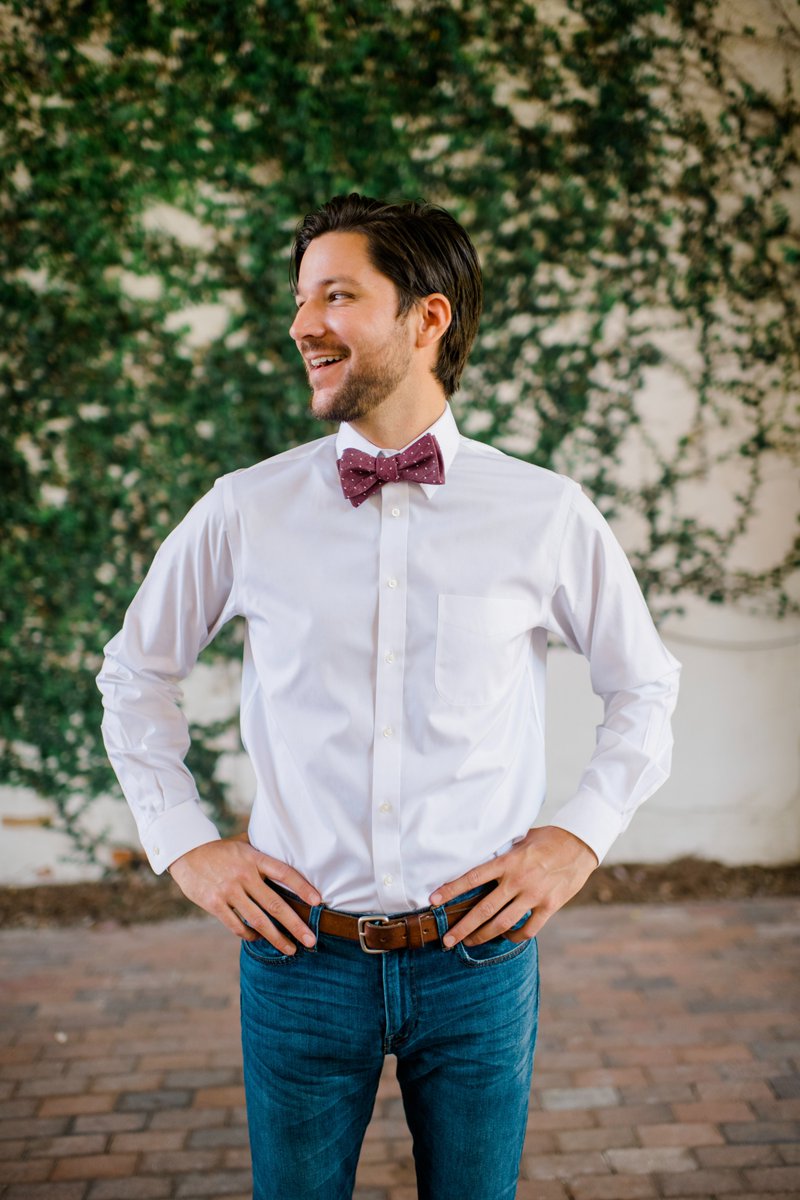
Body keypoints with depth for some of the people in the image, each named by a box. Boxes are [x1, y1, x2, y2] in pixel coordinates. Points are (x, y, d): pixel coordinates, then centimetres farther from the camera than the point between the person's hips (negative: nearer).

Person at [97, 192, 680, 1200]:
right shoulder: (243, 512, -2)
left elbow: (644, 685, 11)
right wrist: (182, 844, 4)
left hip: (479, 956, 0)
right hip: (299, 956, 1)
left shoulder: (547, 516, -4)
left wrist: (581, 835, 0)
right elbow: (136, 675, 12)